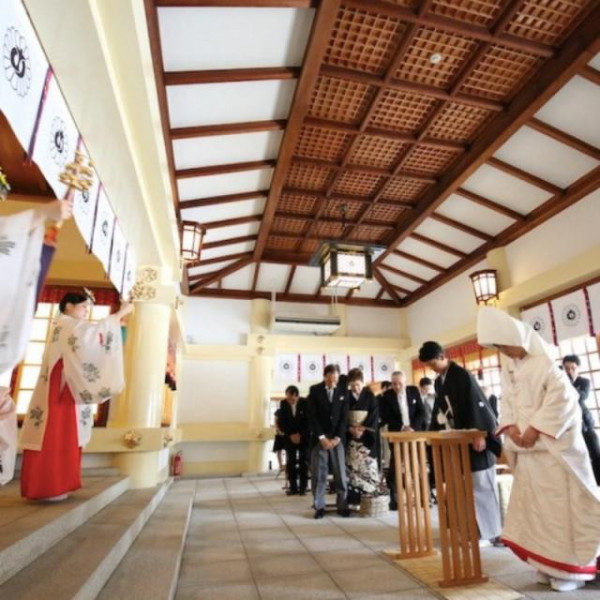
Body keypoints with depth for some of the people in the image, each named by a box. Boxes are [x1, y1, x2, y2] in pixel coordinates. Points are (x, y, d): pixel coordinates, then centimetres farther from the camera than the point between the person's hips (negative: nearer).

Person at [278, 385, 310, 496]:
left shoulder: (305, 403, -13)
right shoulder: (283, 404, -7)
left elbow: (308, 420, -10)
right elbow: (281, 422, -4)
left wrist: (300, 435, -15)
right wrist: (290, 434, -12)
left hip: (304, 436, -1)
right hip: (290, 437, 2)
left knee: (303, 462, -2)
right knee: (290, 462, -3)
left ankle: (302, 487, 5)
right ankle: (293, 487, 4)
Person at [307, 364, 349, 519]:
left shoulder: (343, 391, 2)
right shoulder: (314, 390, -3)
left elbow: (344, 416, 1)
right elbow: (312, 416, -6)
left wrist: (337, 437, -8)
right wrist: (322, 437, -11)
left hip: (337, 437, 1)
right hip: (319, 437, -1)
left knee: (341, 472, 2)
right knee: (319, 473, 1)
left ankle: (342, 505, 13)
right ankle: (319, 507, 12)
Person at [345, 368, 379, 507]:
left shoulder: (370, 396, 2)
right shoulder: (346, 397, 4)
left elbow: (374, 414, -4)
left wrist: (363, 428, -16)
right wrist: (350, 428, -14)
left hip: (367, 436, -1)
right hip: (350, 436, 1)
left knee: (368, 466, -3)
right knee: (352, 467, -1)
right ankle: (354, 499, 4)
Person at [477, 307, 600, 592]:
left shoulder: (545, 362, -9)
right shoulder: (508, 370, 11)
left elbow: (562, 398, -17)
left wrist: (536, 430, -19)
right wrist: (510, 428, -6)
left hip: (554, 446, -6)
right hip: (527, 449, 7)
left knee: (561, 504, 0)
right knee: (534, 505, 10)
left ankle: (571, 568, 15)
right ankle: (550, 565, 24)